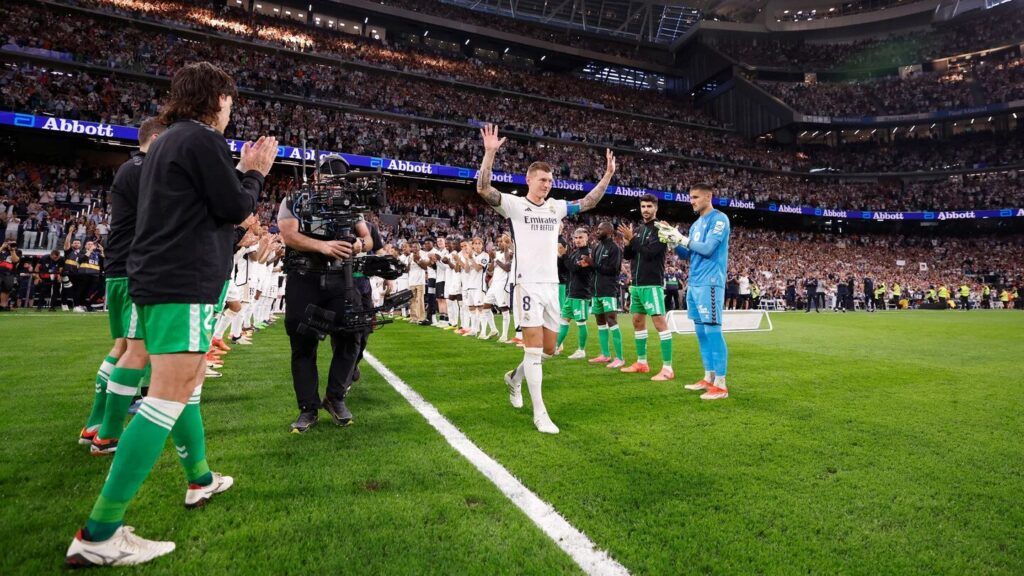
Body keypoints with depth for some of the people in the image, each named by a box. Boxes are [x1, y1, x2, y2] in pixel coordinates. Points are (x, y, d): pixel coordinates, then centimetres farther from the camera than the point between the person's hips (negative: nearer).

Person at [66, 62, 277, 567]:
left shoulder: (168, 140, 21)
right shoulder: (203, 138, -9)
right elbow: (235, 209, -9)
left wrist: (243, 170, 23)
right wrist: (256, 173, 8)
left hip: (155, 279, 11)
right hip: (184, 282, -11)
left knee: (184, 385, 18)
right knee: (170, 397, -11)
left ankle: (200, 479, 32)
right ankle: (98, 535, -9)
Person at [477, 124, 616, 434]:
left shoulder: (556, 207, 13)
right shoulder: (515, 204, -3)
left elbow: (588, 202, 23)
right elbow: (483, 189, -16)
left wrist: (608, 175, 16)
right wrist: (490, 152, -26)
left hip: (552, 285, 6)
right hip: (529, 285, -6)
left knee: (548, 348, 13)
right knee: (534, 348, -8)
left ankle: (515, 377, 39)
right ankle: (539, 413, 1)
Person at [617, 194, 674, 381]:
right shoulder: (639, 229, 16)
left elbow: (650, 252, -18)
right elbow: (627, 255, 13)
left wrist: (632, 239, -14)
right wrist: (628, 242, -6)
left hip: (652, 284, -8)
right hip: (636, 284, 8)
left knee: (660, 323, -11)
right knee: (638, 322, 13)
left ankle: (667, 368, -11)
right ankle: (642, 362, 24)